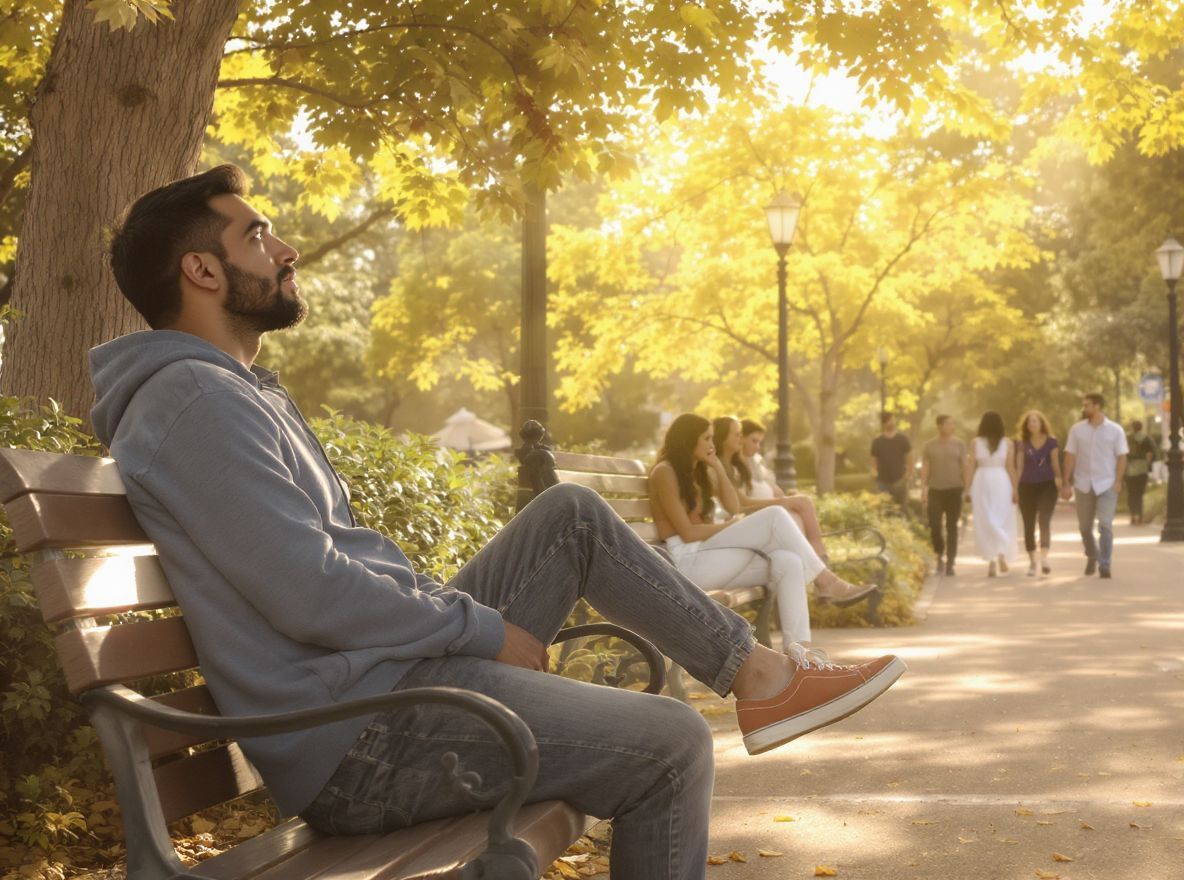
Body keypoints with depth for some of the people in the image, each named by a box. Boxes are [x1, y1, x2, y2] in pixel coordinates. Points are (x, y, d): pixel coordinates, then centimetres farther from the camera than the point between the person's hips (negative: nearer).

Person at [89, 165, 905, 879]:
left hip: (390, 671, 10)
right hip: (358, 742, -10)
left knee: (571, 515, 13)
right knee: (674, 743, -6)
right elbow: (311, 596, -24)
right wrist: (485, 628, -12)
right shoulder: (194, 398, -17)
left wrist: (465, 621, 10)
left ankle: (754, 671, 17)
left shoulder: (240, 392, 17)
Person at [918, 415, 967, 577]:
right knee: (934, 526, -5)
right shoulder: (929, 446, 4)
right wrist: (923, 490, -5)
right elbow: (925, 469, 3)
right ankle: (939, 556, 20)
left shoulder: (959, 445, 5)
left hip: (954, 490, 0)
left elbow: (964, 468, 5)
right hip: (935, 490, 0)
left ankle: (950, 563, 3)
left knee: (952, 527, -1)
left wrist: (966, 490, -1)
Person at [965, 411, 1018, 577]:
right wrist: (1014, 489, 4)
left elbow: (971, 467, -1)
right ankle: (1001, 554, -10)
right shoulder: (1006, 442, 0)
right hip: (1001, 481, 0)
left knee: (985, 522, 5)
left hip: (981, 482, 0)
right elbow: (1010, 467, -1)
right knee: (1002, 520, 9)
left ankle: (991, 561, 0)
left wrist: (968, 489, 3)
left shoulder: (976, 442, -1)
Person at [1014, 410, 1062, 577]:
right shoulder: (1022, 443, 5)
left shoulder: (1051, 441, 2)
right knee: (1029, 525, 6)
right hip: (1027, 486, 2)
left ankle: (1044, 558, -26)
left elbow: (1055, 463, 3)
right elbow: (1019, 466, 6)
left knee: (1045, 519, -20)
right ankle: (1032, 562, 16)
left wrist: (1059, 480, -4)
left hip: (1047, 485, -2)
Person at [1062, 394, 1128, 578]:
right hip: (1083, 485, 2)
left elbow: (1121, 457, -1)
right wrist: (1066, 483, -2)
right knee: (1084, 527, 11)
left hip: (1106, 485, -2)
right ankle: (1092, 556, 36)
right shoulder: (1077, 430, 2)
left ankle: (1104, 565, -4)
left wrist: (1118, 481, -11)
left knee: (1105, 525, -11)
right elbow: (1070, 457, 2)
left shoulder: (1115, 430, -2)